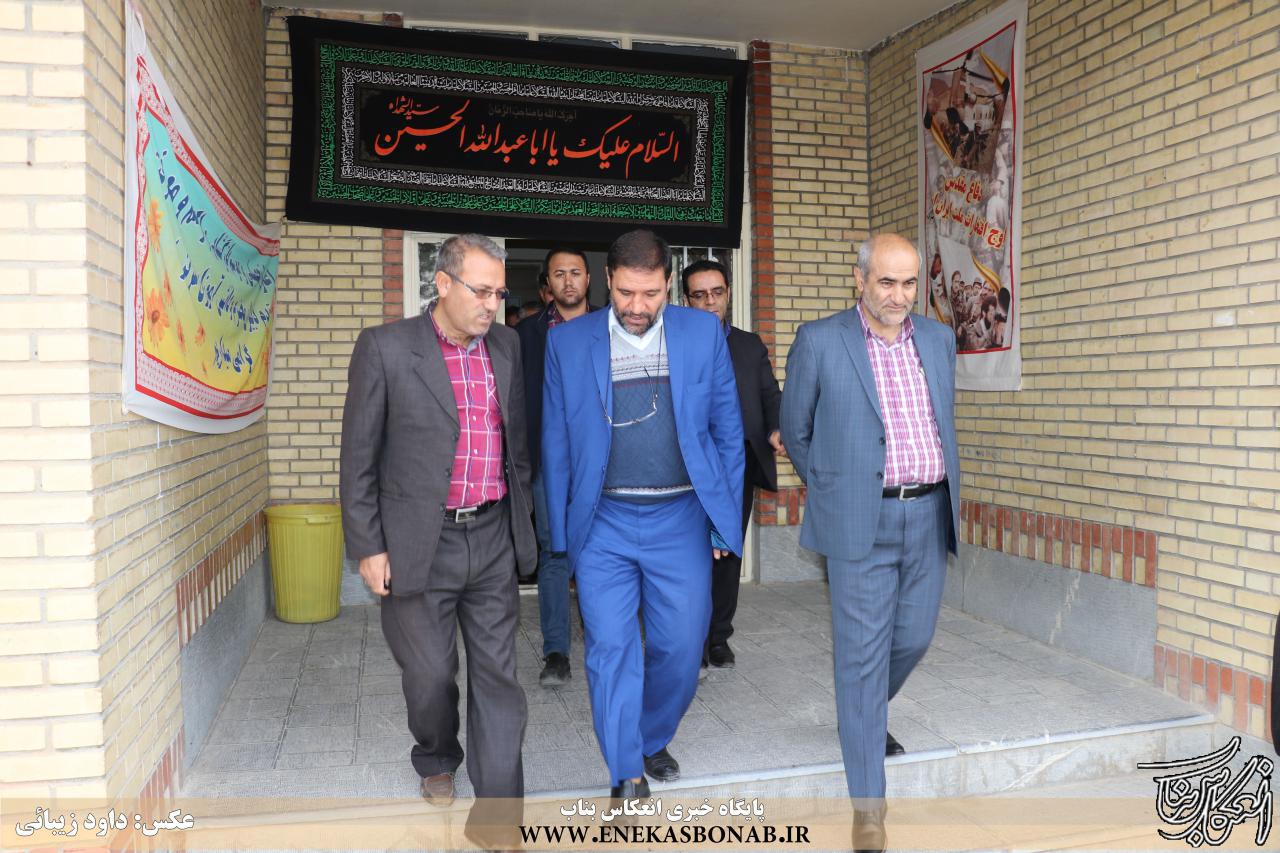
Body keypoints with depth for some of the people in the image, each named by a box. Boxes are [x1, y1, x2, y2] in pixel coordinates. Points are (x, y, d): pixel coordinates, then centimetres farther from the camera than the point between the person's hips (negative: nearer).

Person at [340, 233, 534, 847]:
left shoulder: (505, 346, 6)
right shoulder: (385, 347, -7)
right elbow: (359, 458, -5)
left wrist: (521, 518, 14)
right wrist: (367, 547, -6)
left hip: (492, 539, 3)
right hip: (420, 544, -3)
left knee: (497, 675, 4)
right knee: (430, 674, 13)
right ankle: (436, 761, 43)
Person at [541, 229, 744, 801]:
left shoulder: (703, 333, 2)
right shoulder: (567, 342, 1)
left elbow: (727, 431, 7)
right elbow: (555, 444, 5)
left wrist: (726, 521, 4)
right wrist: (559, 534, 4)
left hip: (681, 519, 1)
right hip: (603, 523, 0)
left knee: (681, 648, 7)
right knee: (610, 649, -1)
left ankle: (652, 740, 35)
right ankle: (627, 776, 16)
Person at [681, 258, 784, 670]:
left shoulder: (751, 346, 15)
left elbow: (771, 394, 9)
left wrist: (776, 428, -11)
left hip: (740, 464, 3)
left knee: (730, 551, 9)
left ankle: (719, 636, 21)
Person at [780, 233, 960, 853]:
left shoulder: (938, 339, 9)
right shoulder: (819, 341, -6)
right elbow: (795, 430, 4)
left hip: (929, 515, 5)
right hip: (861, 520, -5)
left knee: (913, 638, 16)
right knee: (863, 653, 0)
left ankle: (866, 717, 47)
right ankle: (868, 803, 12)